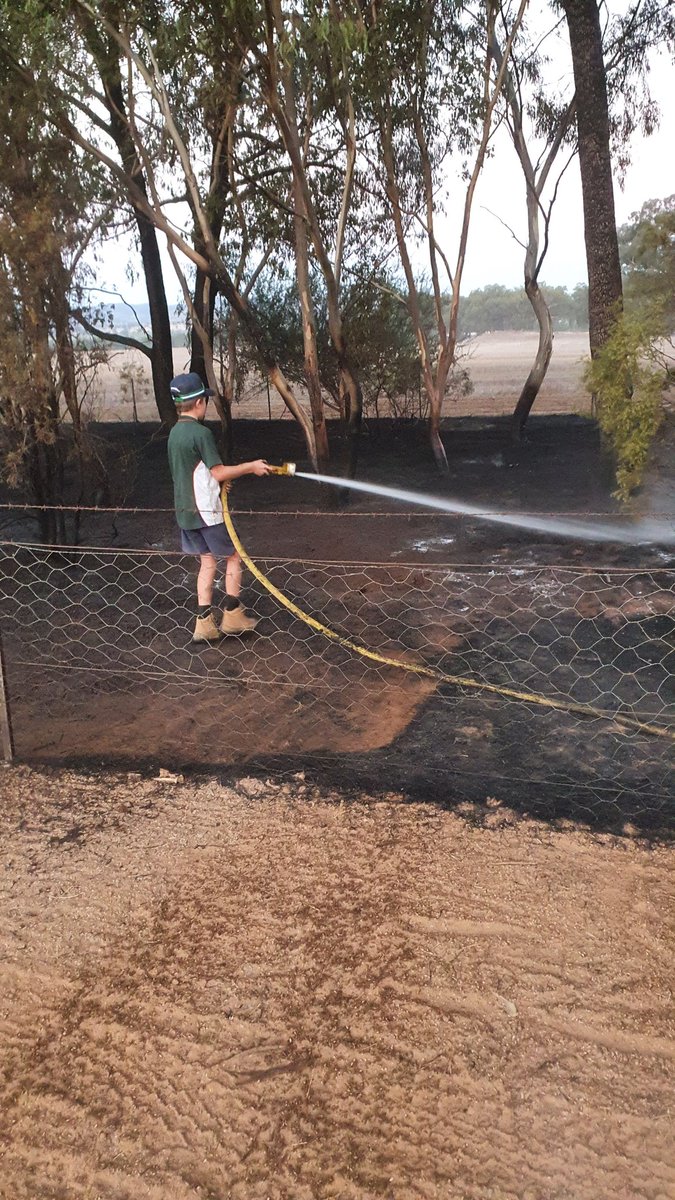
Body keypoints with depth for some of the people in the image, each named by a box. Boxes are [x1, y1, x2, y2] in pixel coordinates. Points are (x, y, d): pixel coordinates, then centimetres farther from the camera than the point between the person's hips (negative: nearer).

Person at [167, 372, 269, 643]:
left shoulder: (174, 432, 9)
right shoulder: (201, 432, -18)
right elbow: (219, 471, -17)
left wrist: (217, 481, 16)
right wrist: (251, 466, -7)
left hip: (184, 510, 8)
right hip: (206, 510, -8)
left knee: (207, 562, 12)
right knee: (233, 555, 8)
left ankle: (205, 623, 10)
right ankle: (232, 615, 11)